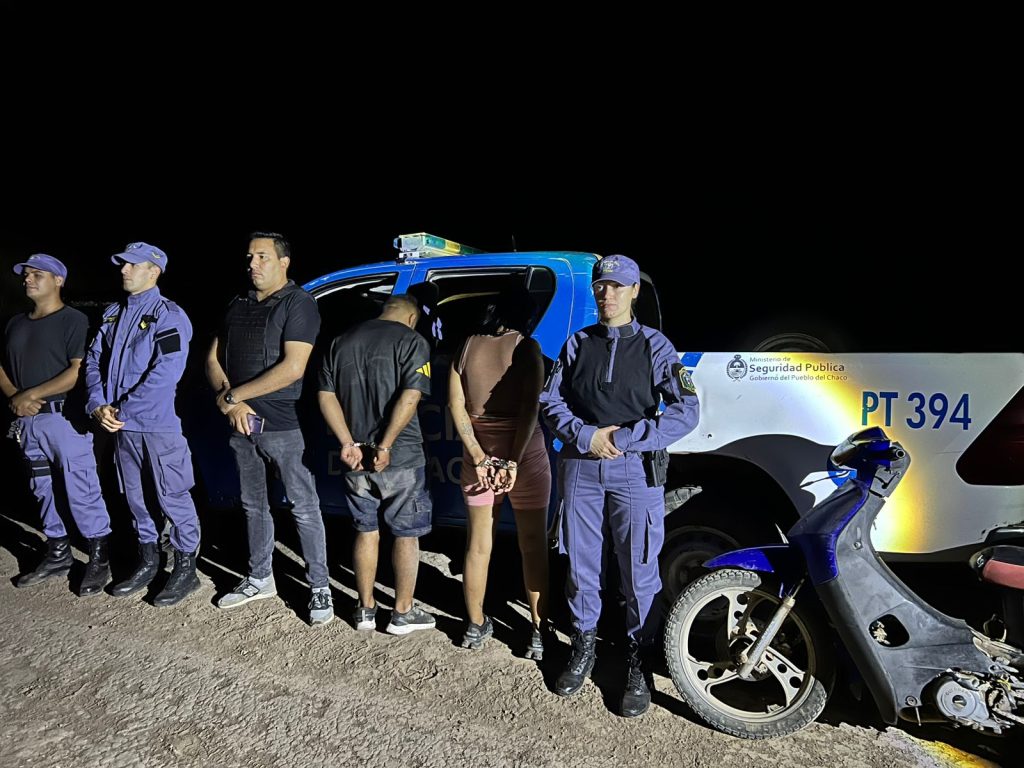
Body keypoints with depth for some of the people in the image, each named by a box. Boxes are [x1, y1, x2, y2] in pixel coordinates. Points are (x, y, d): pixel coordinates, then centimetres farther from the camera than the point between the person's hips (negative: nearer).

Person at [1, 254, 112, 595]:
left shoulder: (73, 320, -5)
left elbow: (78, 371, -14)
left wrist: (32, 394, -13)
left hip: (65, 417, -7)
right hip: (29, 420, 7)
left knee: (81, 490, -6)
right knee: (44, 490, 14)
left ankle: (99, 558, 4)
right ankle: (58, 553, 26)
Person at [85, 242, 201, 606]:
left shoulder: (169, 315, -10)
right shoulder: (113, 313, 14)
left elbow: (166, 372, -20)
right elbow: (94, 359, 11)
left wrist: (123, 410, -17)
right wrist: (99, 403, -6)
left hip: (159, 424, -8)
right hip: (121, 425, 8)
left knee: (172, 496, -1)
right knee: (134, 495, 16)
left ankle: (186, 568, 11)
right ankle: (148, 561, 31)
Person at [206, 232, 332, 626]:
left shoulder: (298, 303, -8)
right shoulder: (238, 305, 13)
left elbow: (292, 368, -18)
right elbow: (213, 359, 12)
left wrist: (234, 396, -12)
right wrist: (230, 403, -7)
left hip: (283, 426, -7)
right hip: (242, 425, 7)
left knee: (304, 508, 0)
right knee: (254, 505, 17)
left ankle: (320, 587, 10)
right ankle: (260, 579, 32)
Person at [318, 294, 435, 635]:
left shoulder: (341, 342, 10)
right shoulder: (412, 342, -6)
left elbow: (326, 396, 2)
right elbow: (409, 397, -19)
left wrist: (348, 443, -6)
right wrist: (385, 446, -20)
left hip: (356, 457, 5)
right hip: (401, 458, -5)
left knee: (366, 531, 17)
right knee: (406, 534, 9)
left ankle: (365, 609, 26)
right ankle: (403, 613, 18)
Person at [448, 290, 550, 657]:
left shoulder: (468, 346, 4)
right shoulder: (526, 347, -7)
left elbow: (456, 405, -3)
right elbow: (530, 408, -16)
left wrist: (478, 456, -6)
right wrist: (514, 462, -14)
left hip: (479, 454, 4)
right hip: (523, 454, -3)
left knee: (478, 545, 14)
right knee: (533, 546, 8)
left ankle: (475, 626, 27)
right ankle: (539, 633, 13)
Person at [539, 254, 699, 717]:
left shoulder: (654, 346, -1)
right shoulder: (577, 343, 8)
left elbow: (685, 411, -10)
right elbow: (550, 401, 6)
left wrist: (623, 440, -15)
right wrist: (585, 436, -11)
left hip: (635, 471, -2)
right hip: (580, 467, 3)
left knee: (639, 572, 4)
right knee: (581, 564, 13)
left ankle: (638, 665, 20)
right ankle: (583, 647, 33)